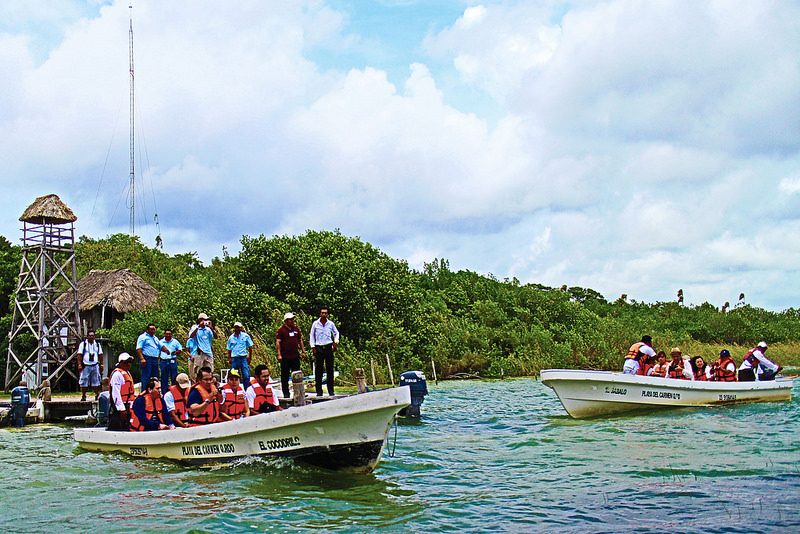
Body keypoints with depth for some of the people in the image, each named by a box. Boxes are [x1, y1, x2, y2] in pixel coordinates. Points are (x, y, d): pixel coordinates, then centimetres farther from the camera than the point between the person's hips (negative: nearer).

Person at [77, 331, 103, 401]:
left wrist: (101, 365, 11)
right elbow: (79, 355, 0)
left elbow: (100, 355, 17)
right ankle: (83, 396, 7)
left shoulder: (97, 344, 13)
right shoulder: (83, 344, 3)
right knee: (84, 382, -1)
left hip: (95, 365, 2)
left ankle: (97, 395, 6)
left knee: (96, 381, 1)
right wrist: (79, 365, -8)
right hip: (86, 365, -2)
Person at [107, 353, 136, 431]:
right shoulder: (117, 374, -14)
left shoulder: (127, 373, 17)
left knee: (126, 427, 12)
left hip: (126, 406, 10)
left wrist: (130, 406, 18)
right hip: (118, 406, -10)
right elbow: (116, 394, -20)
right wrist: (122, 409, -22)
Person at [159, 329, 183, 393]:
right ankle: (164, 394, 9)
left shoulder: (175, 341, 8)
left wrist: (175, 353, -7)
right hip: (164, 361, 1)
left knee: (174, 378, -3)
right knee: (164, 378, 4)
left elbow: (180, 349, 11)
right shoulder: (161, 342, 11)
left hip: (173, 361, -1)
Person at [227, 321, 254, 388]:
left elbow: (250, 347, 7)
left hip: (243, 358, -2)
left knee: (246, 375, -9)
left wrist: (250, 357, 1)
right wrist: (229, 358, 7)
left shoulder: (245, 336, 5)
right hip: (234, 358, 2)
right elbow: (229, 349, 18)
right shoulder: (231, 337, 12)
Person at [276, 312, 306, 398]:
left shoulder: (296, 329, 12)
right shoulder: (281, 330, -3)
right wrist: (279, 355, -15)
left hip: (295, 356, 4)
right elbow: (278, 342, -7)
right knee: (285, 376, 2)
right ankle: (286, 393, 8)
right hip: (285, 357, -4)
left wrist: (303, 352, 14)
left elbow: (300, 340, 20)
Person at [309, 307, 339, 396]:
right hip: (319, 348, -1)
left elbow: (336, 333, 20)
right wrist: (313, 347, 3)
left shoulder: (330, 323, 5)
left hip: (328, 347, 1)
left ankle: (331, 390, 5)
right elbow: (312, 336, 10)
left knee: (330, 369, 0)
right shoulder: (315, 324, 3)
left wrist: (336, 342, 6)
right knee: (319, 370, -1)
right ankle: (319, 391, 2)